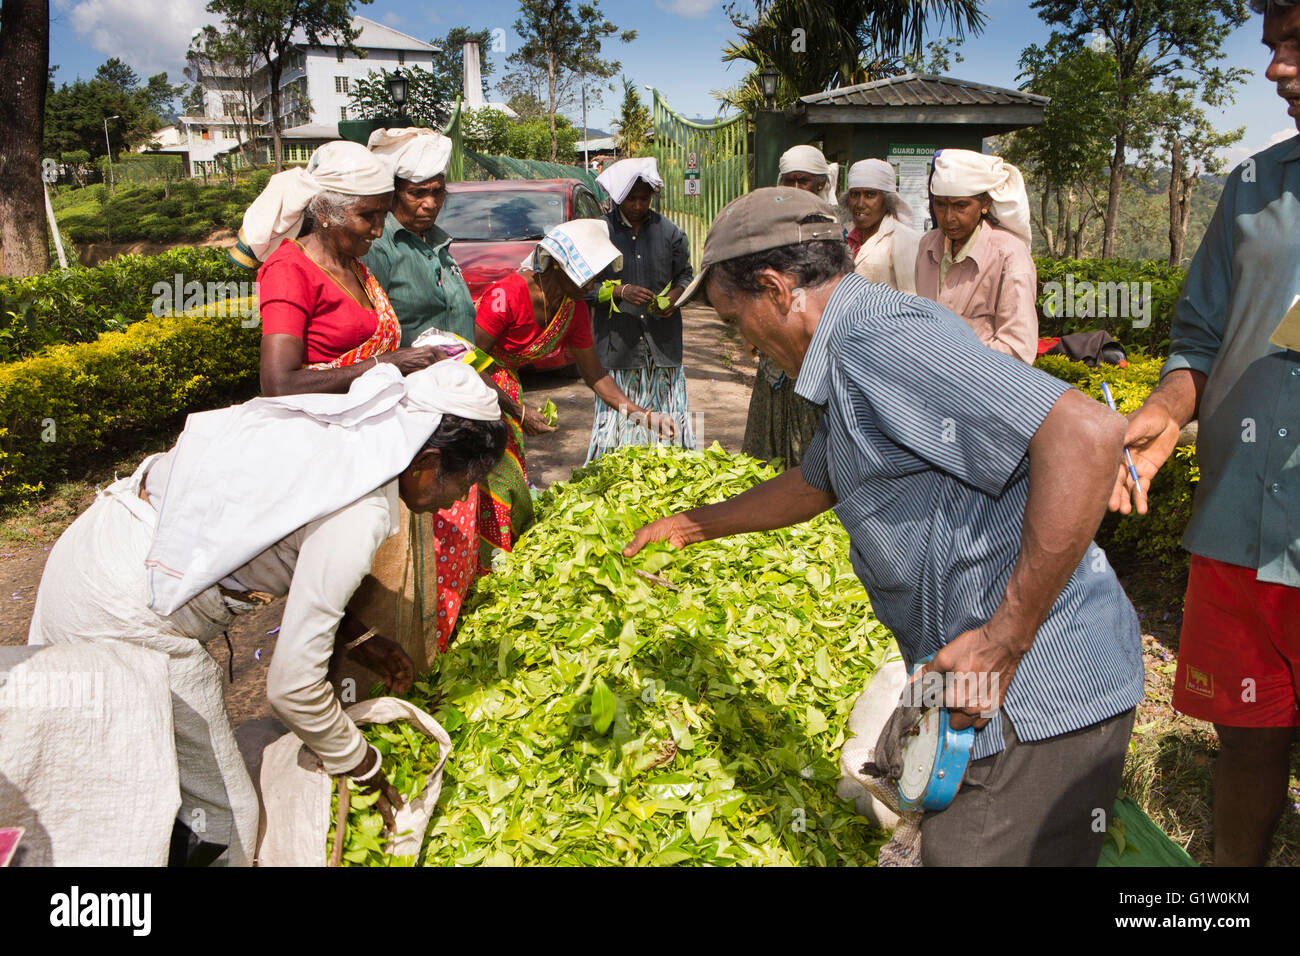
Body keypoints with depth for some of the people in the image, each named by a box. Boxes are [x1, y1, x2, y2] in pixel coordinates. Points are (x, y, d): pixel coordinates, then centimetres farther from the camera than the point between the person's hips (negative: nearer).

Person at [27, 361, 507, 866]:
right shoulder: (362, 511, -23)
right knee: (219, 818, 8)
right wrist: (370, 774, -2)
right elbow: (292, 686, -18)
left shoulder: (337, 424, 1)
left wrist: (359, 640, 15)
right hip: (124, 619, -9)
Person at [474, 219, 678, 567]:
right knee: (491, 485, -12)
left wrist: (643, 415, -6)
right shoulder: (507, 295, -29)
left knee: (513, 481, 5)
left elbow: (595, 374, 1)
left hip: (503, 382, 7)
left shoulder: (574, 307, -6)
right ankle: (484, 577, -2)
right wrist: (519, 412, -24)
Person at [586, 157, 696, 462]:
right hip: (617, 341, -2)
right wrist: (620, 292, -16)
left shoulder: (668, 231, 7)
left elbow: (685, 273, 16)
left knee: (667, 409, 5)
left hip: (663, 343, 2)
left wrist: (674, 296, -5)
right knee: (617, 411, -2)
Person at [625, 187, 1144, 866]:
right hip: (997, 687, 10)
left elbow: (1089, 434, -32)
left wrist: (1004, 640, -27)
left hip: (1037, 695, -10)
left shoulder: (878, 339, -21)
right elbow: (815, 483, 32)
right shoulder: (852, 363, 14)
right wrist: (694, 525, 40)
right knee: (949, 846, 25)